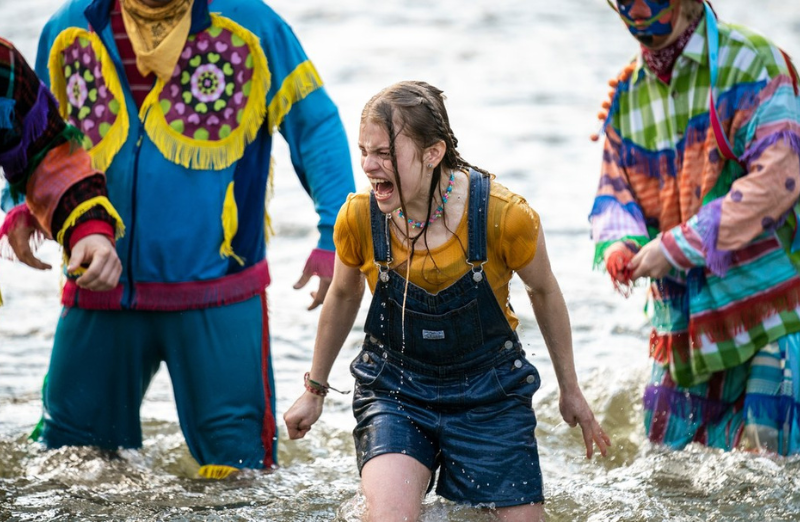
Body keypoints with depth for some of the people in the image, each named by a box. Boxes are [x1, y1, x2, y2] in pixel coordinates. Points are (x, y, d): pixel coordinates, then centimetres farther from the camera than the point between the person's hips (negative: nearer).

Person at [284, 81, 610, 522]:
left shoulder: (503, 215, -20)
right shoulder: (358, 218, -14)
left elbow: (544, 292, 0)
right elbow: (343, 297, 8)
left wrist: (570, 390, 10)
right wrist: (314, 390, 18)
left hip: (489, 393, 0)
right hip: (394, 387, 0)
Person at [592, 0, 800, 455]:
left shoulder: (749, 63, -11)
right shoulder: (627, 92, 10)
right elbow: (616, 190, 16)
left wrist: (678, 245, -21)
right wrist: (620, 242, -9)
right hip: (681, 313, 6)